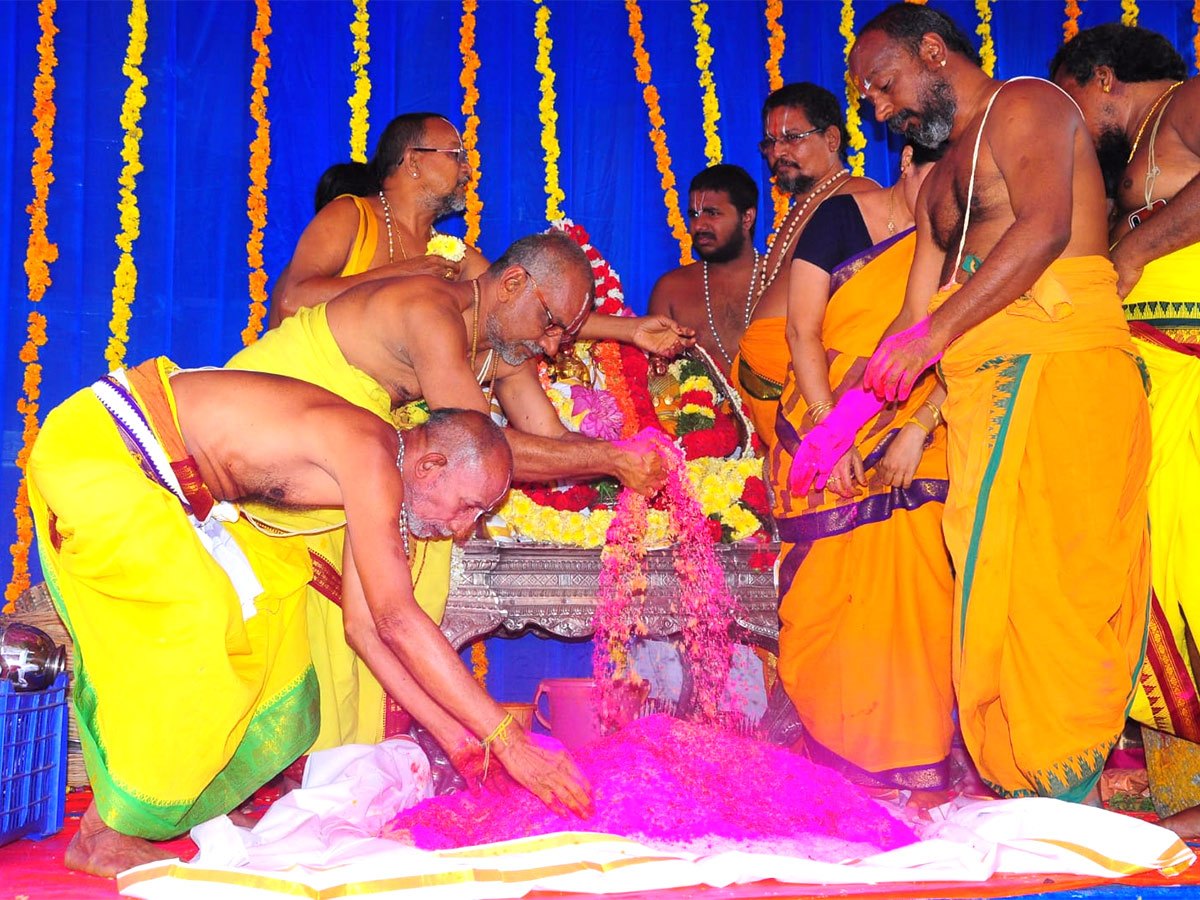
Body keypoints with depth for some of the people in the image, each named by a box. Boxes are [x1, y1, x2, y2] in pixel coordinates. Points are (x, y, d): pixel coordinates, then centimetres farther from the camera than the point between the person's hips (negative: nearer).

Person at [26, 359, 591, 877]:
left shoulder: (372, 479, 5)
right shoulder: (371, 455, -23)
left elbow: (365, 627, 9)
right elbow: (398, 620, -29)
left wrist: (450, 731, 7)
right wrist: (509, 742, -27)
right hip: (93, 445, -10)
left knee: (266, 590, 12)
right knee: (198, 618, -18)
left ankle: (207, 791, 19)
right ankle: (107, 834, -3)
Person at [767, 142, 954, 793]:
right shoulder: (841, 216, -1)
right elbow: (803, 331, -5)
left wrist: (917, 429, -14)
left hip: (912, 442, 2)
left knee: (913, 586, -8)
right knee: (824, 590, -4)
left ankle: (911, 751, 2)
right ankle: (829, 742, 7)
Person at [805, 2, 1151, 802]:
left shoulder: (1025, 105, 5)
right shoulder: (939, 186, 28)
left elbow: (1045, 227, -14)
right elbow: (914, 319, 25)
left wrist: (938, 330, -17)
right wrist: (841, 420, 18)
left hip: (1062, 364, -8)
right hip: (984, 391, 8)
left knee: (1050, 573, -12)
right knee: (995, 582, 0)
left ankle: (1063, 796, -10)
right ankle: (1017, 783, 2)